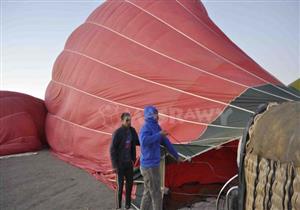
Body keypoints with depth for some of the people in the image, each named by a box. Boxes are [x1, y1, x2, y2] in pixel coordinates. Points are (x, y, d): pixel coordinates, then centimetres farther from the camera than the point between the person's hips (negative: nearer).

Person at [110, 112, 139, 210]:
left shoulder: (132, 130, -1)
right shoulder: (117, 133, -20)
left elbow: (137, 142, 13)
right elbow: (112, 150, -17)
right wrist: (114, 165, -18)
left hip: (129, 162, 6)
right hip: (119, 163, -6)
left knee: (130, 183, 11)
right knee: (120, 185, 1)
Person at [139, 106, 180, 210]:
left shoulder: (156, 127, 12)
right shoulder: (146, 128, -17)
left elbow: (166, 143, 20)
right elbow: (144, 141, -39)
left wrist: (176, 156, 26)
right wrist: (159, 134, -29)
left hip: (151, 165, 9)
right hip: (150, 166, -9)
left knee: (148, 194, 17)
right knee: (156, 195, 1)